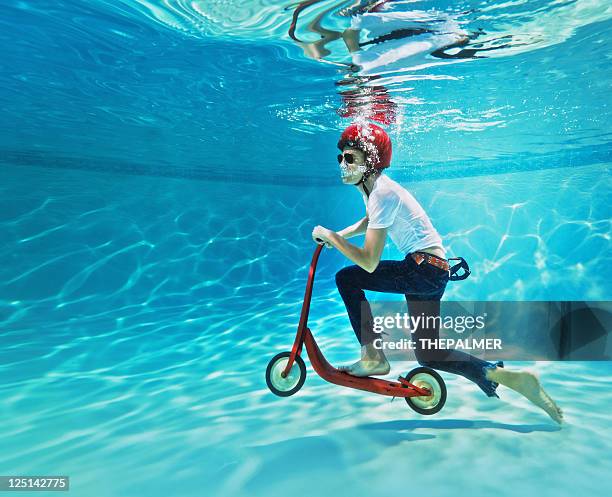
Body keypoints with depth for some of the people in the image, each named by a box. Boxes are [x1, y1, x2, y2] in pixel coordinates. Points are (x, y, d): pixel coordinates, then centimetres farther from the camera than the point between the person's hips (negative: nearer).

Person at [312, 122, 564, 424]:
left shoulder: (383, 192, -20)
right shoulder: (371, 184, 8)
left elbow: (369, 262, -24)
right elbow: (369, 221, 31)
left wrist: (330, 236, -14)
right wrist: (339, 235, 17)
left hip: (426, 268, -10)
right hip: (432, 273, 10)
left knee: (347, 278, -14)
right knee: (428, 354, 14)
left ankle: (372, 357, -6)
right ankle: (507, 376, 17)